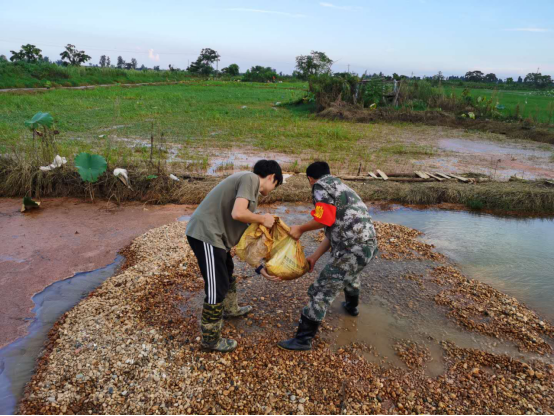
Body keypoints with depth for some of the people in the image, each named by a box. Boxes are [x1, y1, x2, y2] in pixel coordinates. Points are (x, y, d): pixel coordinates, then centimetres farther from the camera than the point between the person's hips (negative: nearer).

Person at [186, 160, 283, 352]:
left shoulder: (248, 181, 16)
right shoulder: (250, 178, -13)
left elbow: (241, 217, 16)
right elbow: (237, 213, -26)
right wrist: (262, 219, -10)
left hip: (212, 233, 11)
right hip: (206, 234, -11)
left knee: (227, 272, 29)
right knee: (217, 287, -1)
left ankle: (230, 309, 52)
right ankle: (210, 339, 15)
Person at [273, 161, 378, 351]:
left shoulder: (321, 186, -2)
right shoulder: (341, 189, 26)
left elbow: (325, 219, -16)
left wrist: (300, 229, 0)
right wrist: (314, 257, 20)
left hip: (353, 248, -10)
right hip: (368, 243, 10)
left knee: (323, 291, -2)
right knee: (350, 275, 38)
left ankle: (304, 339, 7)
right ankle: (352, 306, 64)